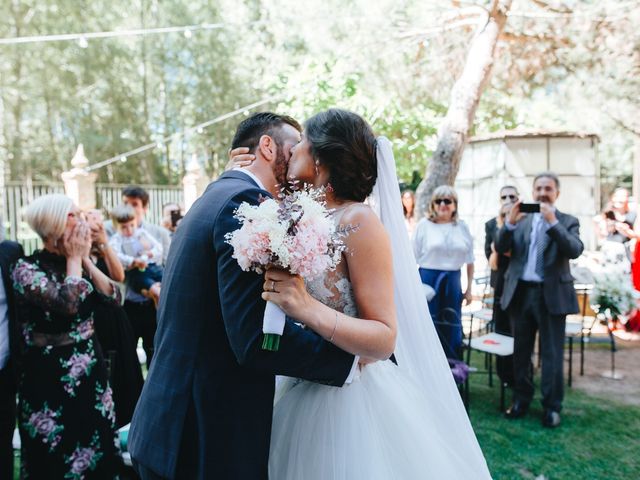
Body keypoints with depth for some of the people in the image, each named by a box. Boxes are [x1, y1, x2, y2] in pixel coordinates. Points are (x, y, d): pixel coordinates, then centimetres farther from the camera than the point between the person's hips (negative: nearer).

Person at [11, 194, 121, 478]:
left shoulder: (78, 264, 5)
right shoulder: (27, 268, -15)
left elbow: (114, 298, -5)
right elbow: (68, 305, -30)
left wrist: (84, 259, -8)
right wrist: (74, 258, -17)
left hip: (90, 371, 6)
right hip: (50, 379, -6)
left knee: (98, 457, 17)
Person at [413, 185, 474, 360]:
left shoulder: (462, 227, 6)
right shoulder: (424, 224, -1)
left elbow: (469, 261, 11)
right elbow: (413, 258, 0)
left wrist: (469, 288, 10)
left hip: (453, 281, 3)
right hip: (428, 280, -2)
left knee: (452, 328, 10)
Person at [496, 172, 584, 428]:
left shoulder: (568, 221, 3)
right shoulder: (520, 219, 9)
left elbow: (575, 250, -14)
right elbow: (500, 248, -2)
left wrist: (553, 222, -22)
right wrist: (509, 222, -17)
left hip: (552, 294, -2)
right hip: (520, 292, 3)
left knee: (552, 353, 4)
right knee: (521, 351, 12)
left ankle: (552, 405, 17)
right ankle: (521, 399, 26)